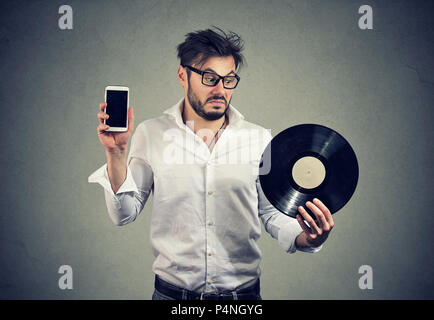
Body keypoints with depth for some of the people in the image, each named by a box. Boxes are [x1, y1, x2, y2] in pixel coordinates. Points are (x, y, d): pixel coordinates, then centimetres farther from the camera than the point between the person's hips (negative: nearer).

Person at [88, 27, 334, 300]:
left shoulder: (260, 140, 0)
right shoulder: (151, 134, -3)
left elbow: (273, 214, 4)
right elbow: (125, 214, -2)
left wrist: (306, 239, -16)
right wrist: (116, 153, -16)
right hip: (172, 292, -1)